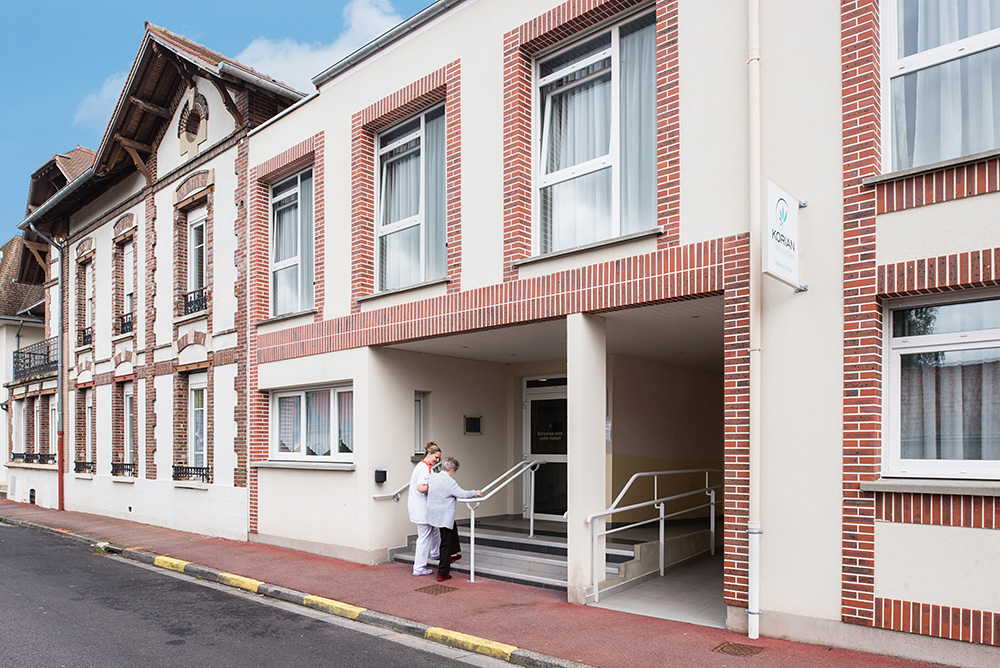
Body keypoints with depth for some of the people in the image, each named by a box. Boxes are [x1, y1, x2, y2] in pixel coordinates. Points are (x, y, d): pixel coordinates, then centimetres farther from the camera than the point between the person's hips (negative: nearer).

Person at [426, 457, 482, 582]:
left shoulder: (432, 477, 2)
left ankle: (452, 554, 41)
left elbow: (426, 489, 21)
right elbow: (462, 494, -19)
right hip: (444, 518, -8)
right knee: (446, 545, 2)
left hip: (433, 514, 8)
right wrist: (476, 493, -3)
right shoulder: (449, 482, -20)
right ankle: (442, 574, 7)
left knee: (453, 528, 31)